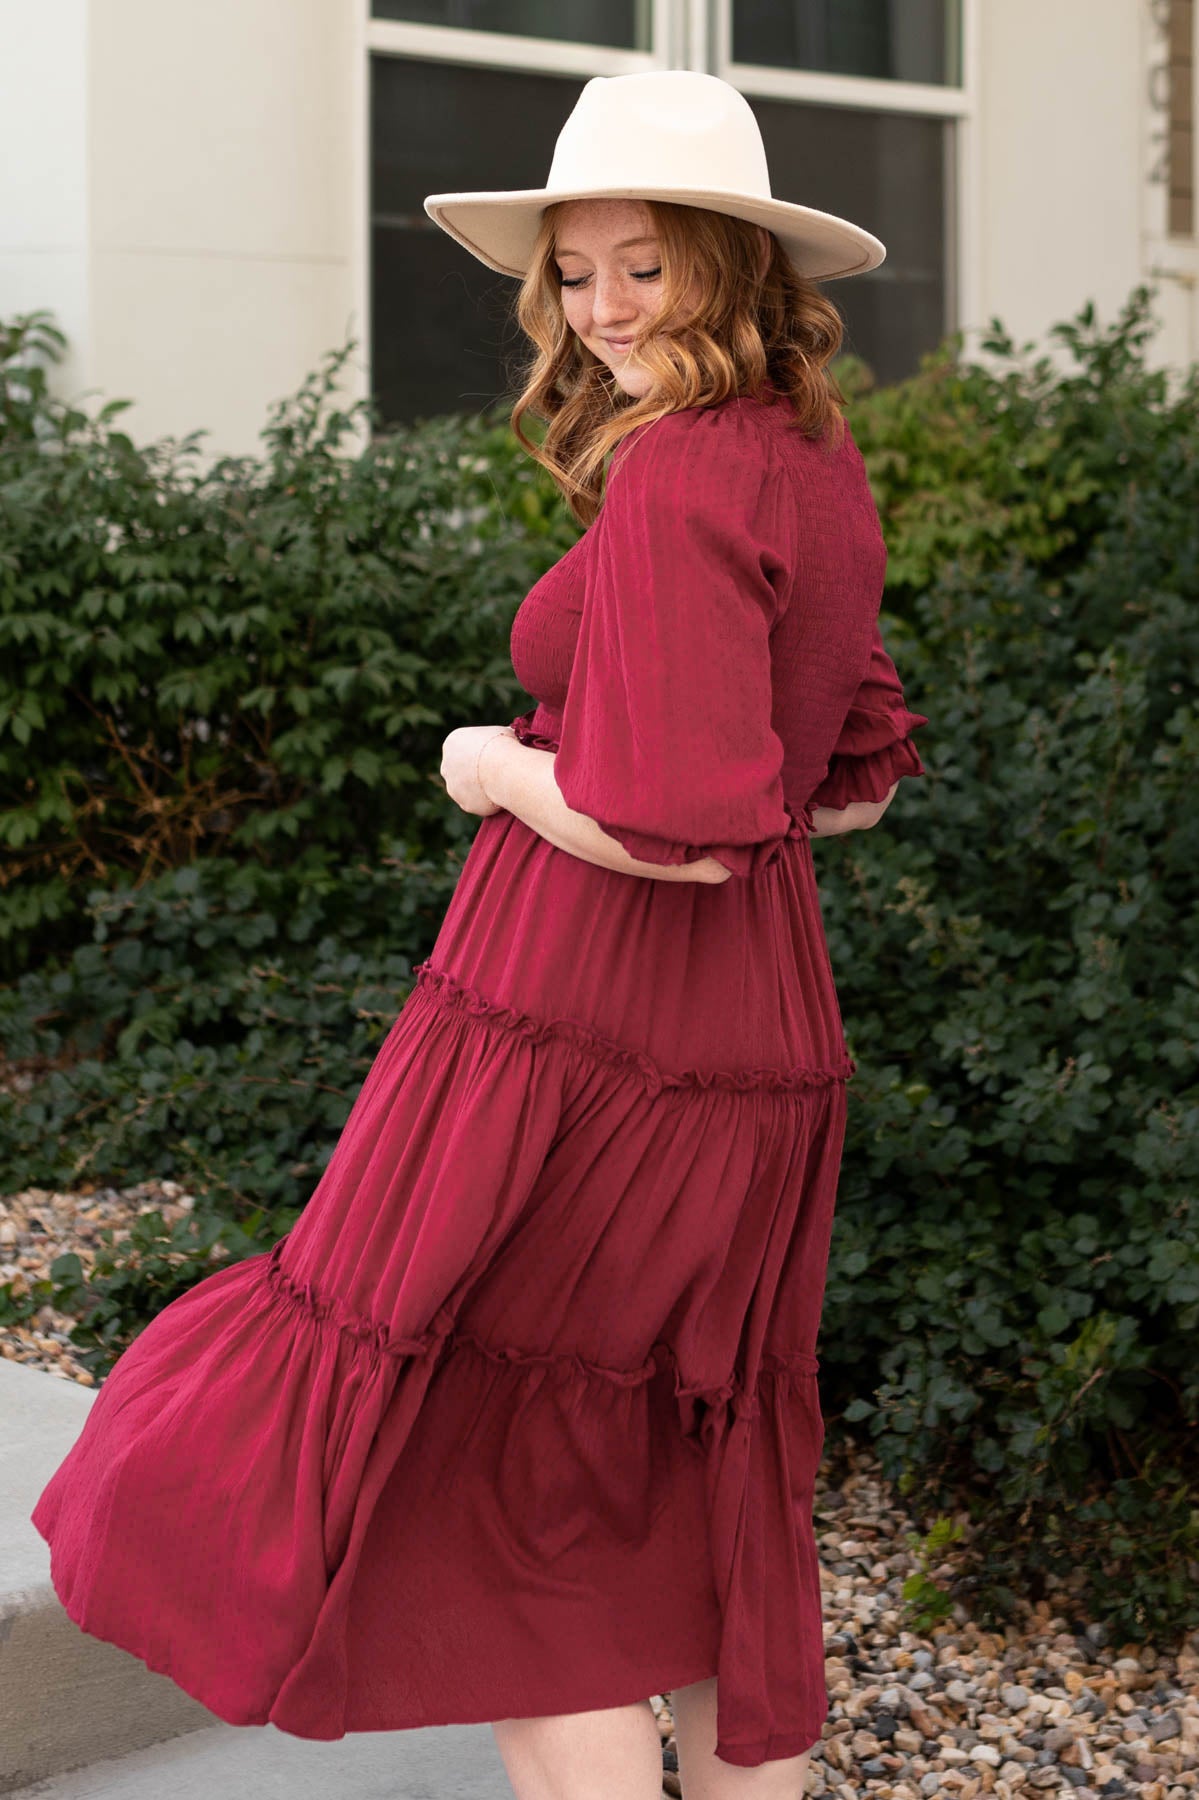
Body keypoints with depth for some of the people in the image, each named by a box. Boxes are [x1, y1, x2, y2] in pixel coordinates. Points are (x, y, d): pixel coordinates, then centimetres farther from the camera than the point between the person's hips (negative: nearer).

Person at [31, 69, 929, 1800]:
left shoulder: (674, 480, -16)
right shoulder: (818, 473, 12)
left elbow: (672, 829, -23)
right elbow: (860, 778, 22)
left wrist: (493, 768, -7)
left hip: (580, 1033, -9)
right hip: (766, 1053, 9)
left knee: (481, 1498, 2)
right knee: (710, 1510, 17)